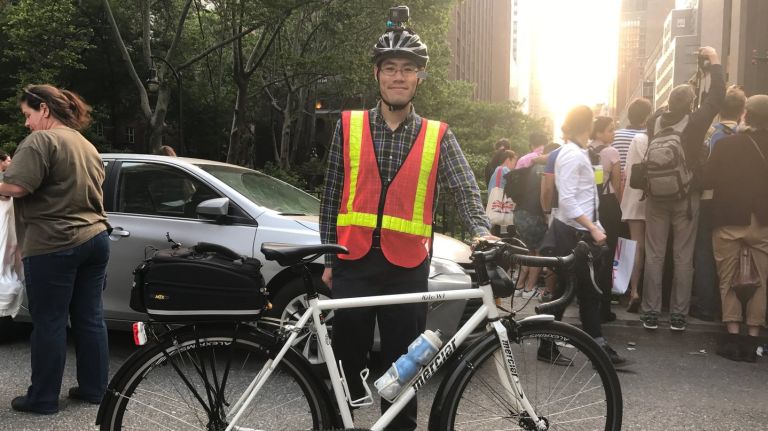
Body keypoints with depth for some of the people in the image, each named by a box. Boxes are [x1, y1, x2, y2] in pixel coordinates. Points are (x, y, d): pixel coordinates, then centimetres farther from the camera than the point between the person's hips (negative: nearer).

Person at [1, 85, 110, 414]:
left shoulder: (41, 140, -11)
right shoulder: (87, 146, 17)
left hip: (54, 245, -8)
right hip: (94, 239, 8)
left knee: (49, 323, 1)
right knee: (89, 318, 12)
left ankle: (43, 398, 11)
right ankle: (94, 388, 19)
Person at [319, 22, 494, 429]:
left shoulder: (437, 136, 4)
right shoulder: (349, 126, 4)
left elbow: (465, 189, -4)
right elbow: (332, 197, 7)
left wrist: (482, 232, -23)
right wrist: (328, 259, 5)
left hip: (407, 267, 0)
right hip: (353, 261, 0)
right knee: (347, 360, 10)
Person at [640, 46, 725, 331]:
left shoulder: (654, 123, -4)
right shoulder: (695, 123, -12)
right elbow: (717, 96, -2)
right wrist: (714, 61, 6)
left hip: (656, 197, 2)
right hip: (686, 198, -2)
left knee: (654, 256, 5)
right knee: (683, 258, 5)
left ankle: (651, 314, 7)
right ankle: (678, 315, 9)